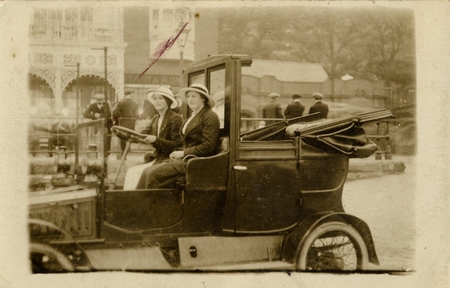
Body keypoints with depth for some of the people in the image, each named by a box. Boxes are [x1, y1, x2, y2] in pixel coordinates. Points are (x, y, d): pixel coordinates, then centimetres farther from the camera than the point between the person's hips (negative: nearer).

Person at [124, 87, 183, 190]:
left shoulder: (175, 118, -8)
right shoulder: (155, 118, 16)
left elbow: (177, 144, -13)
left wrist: (156, 140, -23)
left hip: (169, 159, -7)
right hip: (156, 157, 7)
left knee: (144, 172, -24)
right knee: (132, 171, -11)